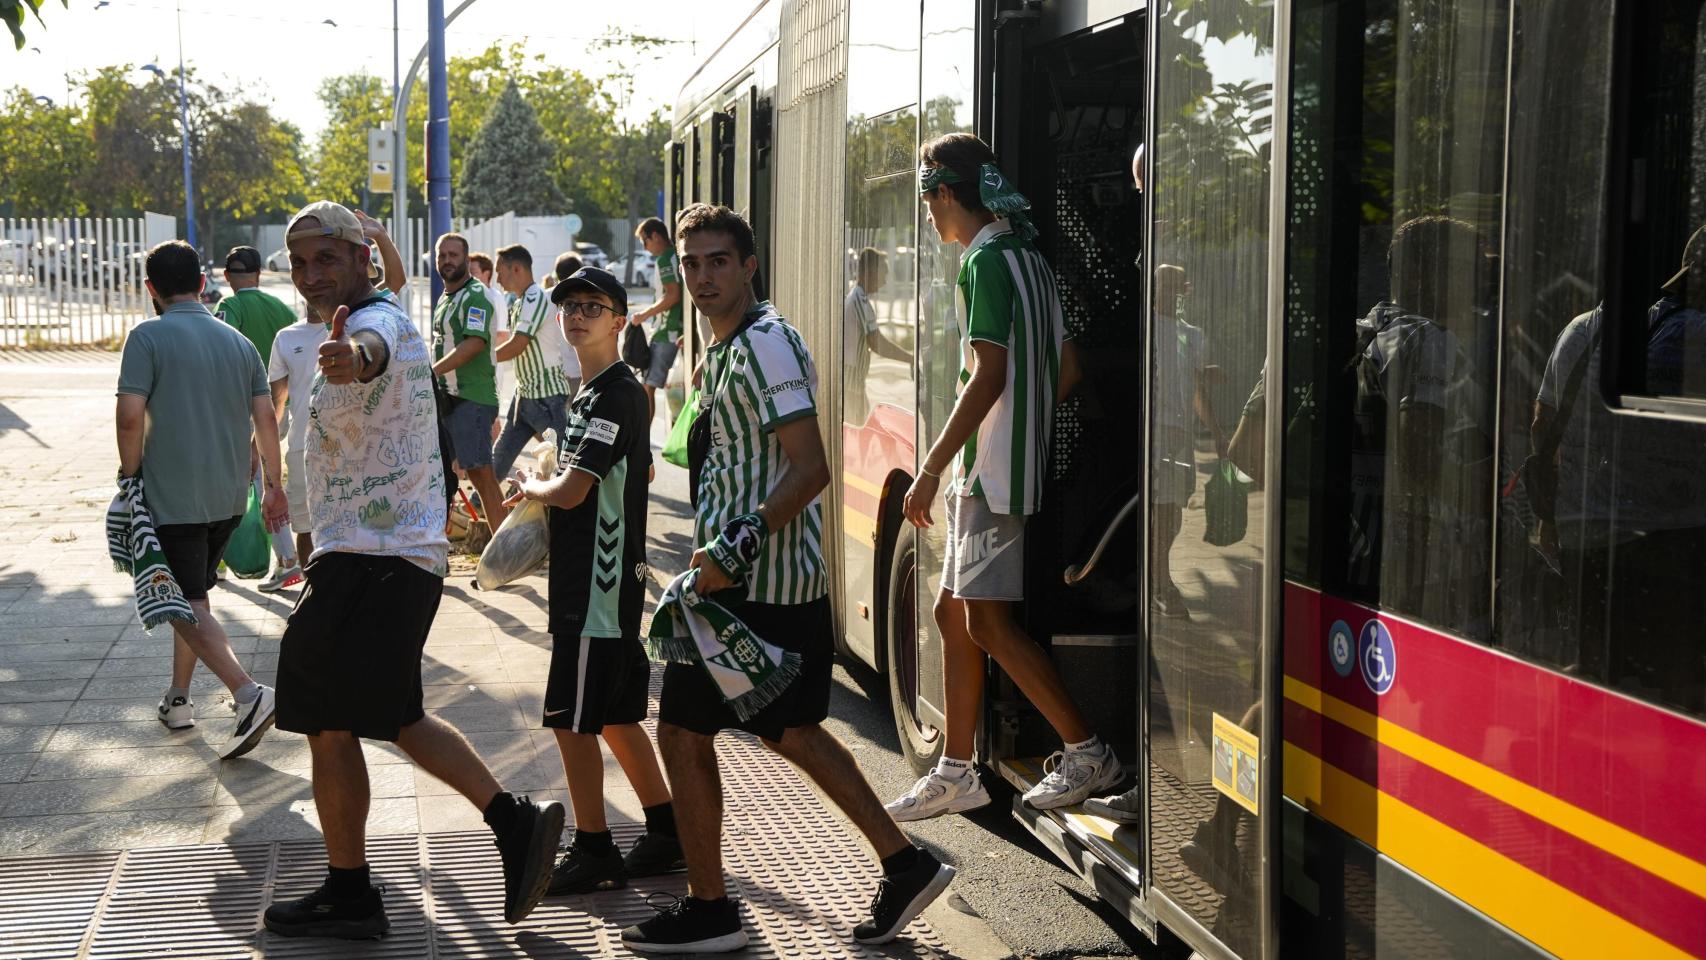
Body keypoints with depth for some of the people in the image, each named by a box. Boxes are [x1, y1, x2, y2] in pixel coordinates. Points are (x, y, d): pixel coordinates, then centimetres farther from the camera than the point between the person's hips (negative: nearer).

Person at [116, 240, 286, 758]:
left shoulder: (148, 337, -10)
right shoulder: (238, 342, 7)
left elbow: (130, 417, -18)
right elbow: (266, 419, 5)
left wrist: (130, 477, -4)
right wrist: (273, 485, 13)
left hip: (171, 497, -6)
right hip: (229, 496, 6)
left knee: (187, 606, -4)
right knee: (193, 595, 22)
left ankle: (250, 694, -20)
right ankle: (178, 699, 29)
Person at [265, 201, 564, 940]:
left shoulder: (379, 321, -18)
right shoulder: (385, 320, 16)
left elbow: (375, 344, -45)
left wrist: (353, 354, -68)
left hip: (371, 562, -11)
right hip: (401, 554, 11)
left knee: (331, 729, 0)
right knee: (396, 718, 20)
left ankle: (347, 896, 11)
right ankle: (513, 823, 15)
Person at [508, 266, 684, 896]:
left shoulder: (616, 395, -16)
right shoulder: (594, 393, 16)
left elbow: (570, 491, -21)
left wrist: (529, 487, -2)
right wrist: (537, 496, 10)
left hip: (599, 585, -10)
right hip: (600, 583, 10)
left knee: (573, 720, -4)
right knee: (613, 716, 15)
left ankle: (593, 852, 5)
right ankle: (666, 831, 24)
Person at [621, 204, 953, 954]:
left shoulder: (764, 343, -14)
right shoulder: (727, 348, 16)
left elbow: (810, 466, -21)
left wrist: (736, 547, -25)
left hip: (751, 582, -10)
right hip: (788, 578, 10)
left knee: (682, 731, -1)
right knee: (790, 729, 17)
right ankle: (904, 864, 21)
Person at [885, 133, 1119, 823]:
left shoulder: (985, 260, -14)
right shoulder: (1028, 255, 16)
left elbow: (988, 377, -22)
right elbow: (1064, 369, 19)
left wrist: (931, 469, -19)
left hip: (992, 469, -10)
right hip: (997, 469, 10)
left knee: (987, 620, -8)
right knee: (953, 613, 12)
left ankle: (1088, 753, -2)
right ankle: (956, 774, 17)